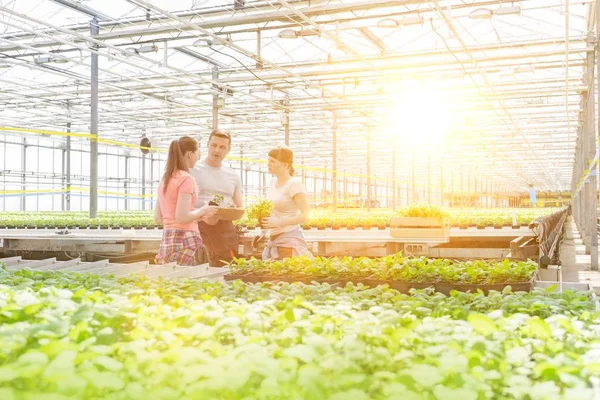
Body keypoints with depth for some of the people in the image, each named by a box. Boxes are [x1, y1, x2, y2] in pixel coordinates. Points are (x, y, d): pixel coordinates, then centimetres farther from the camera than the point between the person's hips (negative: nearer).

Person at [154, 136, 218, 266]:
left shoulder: (164, 179, 14)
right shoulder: (185, 178, -10)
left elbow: (158, 218, 17)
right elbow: (182, 217, -19)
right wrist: (203, 211, -2)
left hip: (166, 241, 8)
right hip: (183, 241, -8)